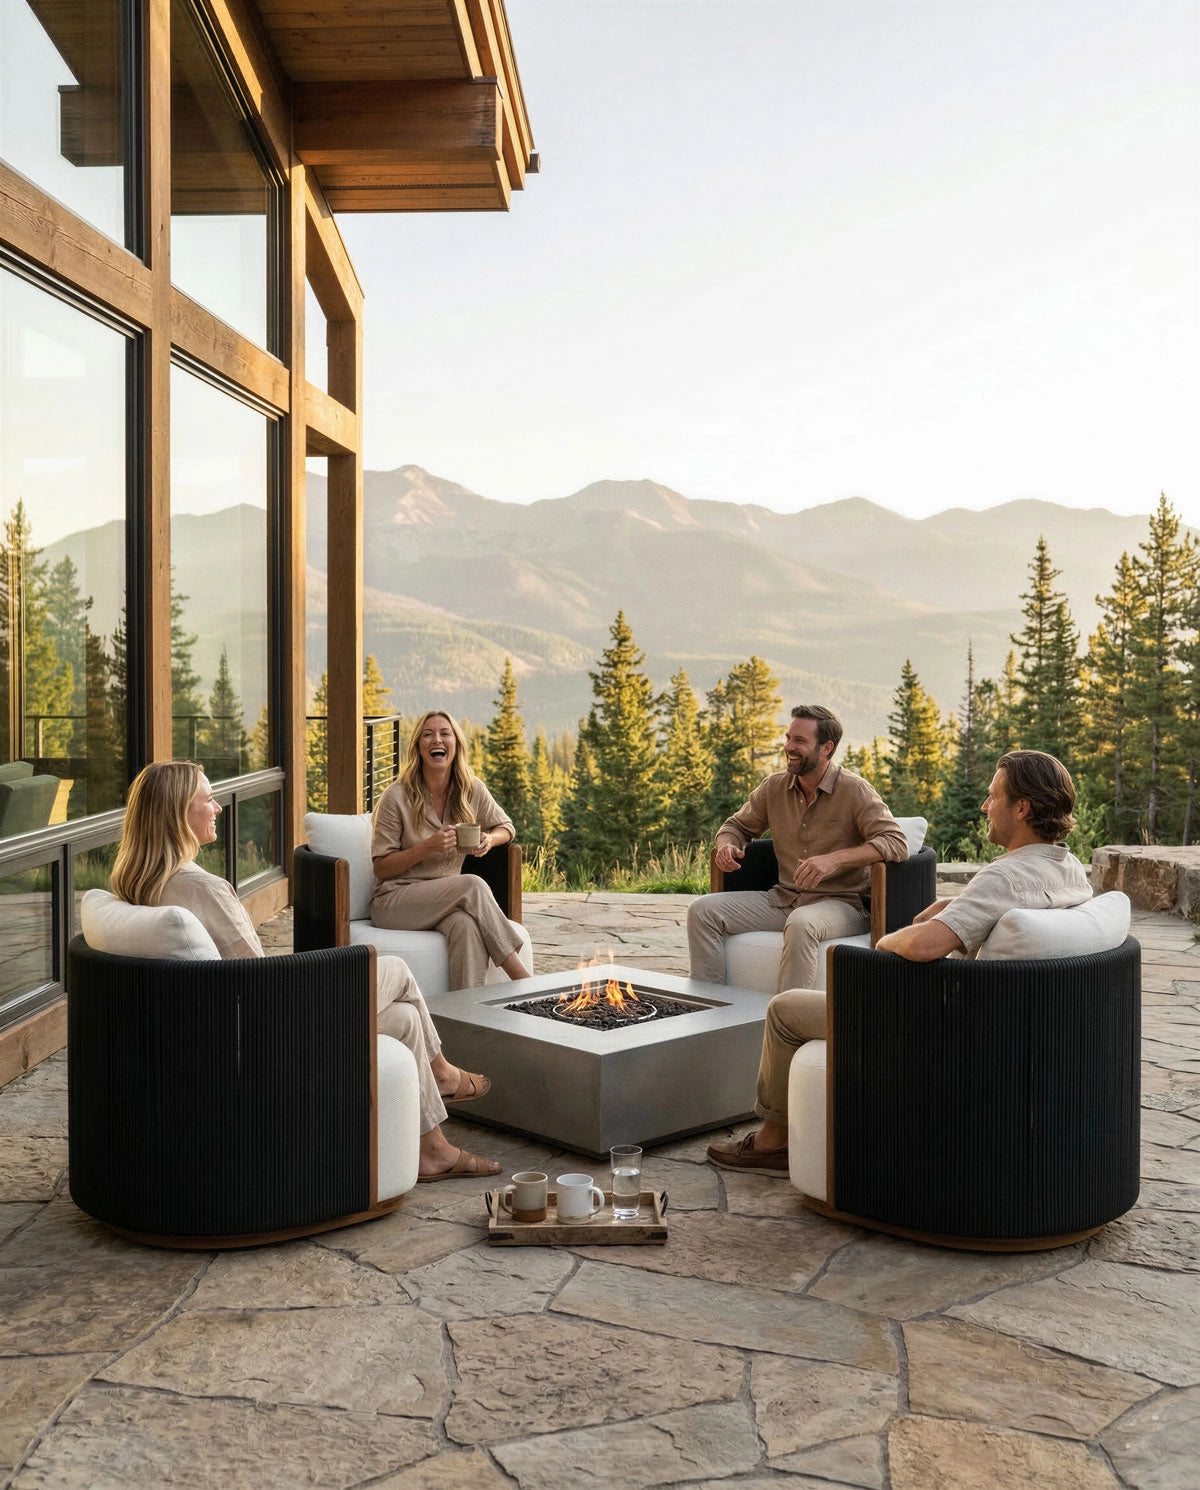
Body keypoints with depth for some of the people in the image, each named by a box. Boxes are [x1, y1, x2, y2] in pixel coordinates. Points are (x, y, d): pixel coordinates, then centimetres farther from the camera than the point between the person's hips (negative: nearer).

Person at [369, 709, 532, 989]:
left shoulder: (472, 789, 2)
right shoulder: (397, 797, -9)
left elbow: (506, 827, 19)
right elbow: (381, 868, -6)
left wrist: (489, 839, -6)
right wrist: (428, 846, -22)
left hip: (448, 899, 3)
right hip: (394, 901, -3)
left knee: (467, 925, -36)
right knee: (472, 885, -31)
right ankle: (524, 981, -28)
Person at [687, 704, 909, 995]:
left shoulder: (855, 791, -9)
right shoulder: (775, 787, 7)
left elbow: (897, 843, -19)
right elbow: (737, 825, 21)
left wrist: (835, 859, -32)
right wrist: (726, 845, -5)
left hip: (839, 903, -6)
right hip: (782, 899, 6)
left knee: (801, 923, -41)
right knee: (702, 910, -12)